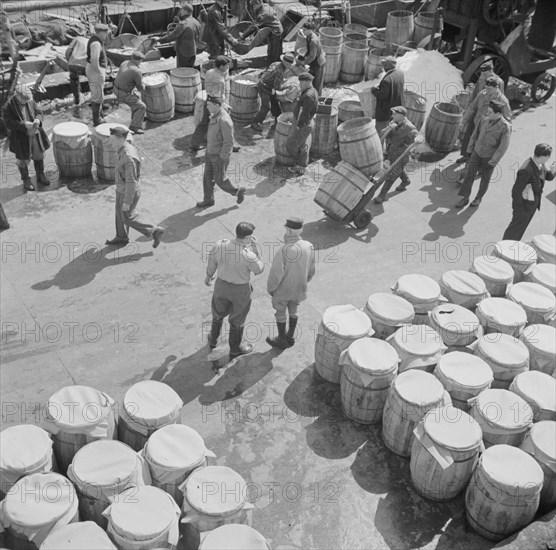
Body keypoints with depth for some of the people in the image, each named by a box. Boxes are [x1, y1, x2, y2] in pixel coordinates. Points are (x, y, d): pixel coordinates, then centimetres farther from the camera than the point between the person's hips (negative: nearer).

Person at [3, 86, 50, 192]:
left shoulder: (31, 101, -4)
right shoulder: (9, 106, -17)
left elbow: (39, 112, 5)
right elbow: (9, 123, -19)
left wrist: (38, 120, -18)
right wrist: (24, 125, -30)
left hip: (35, 134, 4)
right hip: (20, 137, -4)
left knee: (39, 156, 16)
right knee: (23, 160, 9)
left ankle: (41, 177, 35)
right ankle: (26, 181, 27)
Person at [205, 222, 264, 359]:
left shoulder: (219, 246, -20)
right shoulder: (248, 256, -33)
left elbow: (211, 264, -2)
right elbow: (259, 270, -12)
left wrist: (209, 276, 18)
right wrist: (256, 249, -12)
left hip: (221, 285, 4)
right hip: (240, 290, -3)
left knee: (218, 313, 29)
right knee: (237, 319, 20)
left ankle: (213, 341, 52)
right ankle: (235, 349, 42)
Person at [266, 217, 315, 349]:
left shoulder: (283, 250, -32)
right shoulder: (309, 247, -15)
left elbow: (276, 273, -24)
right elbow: (311, 270, -1)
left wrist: (270, 288, -6)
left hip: (283, 288, -5)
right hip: (299, 288, 5)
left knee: (280, 313, 17)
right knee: (293, 310, 26)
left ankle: (282, 340, 34)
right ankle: (290, 337, 42)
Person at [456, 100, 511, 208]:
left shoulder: (506, 127, -25)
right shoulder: (485, 119, -10)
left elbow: (503, 146, -21)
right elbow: (475, 134, 3)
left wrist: (493, 162, -21)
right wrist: (470, 149, 8)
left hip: (490, 156, -4)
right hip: (477, 152, 4)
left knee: (485, 178, 13)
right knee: (469, 174, -1)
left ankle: (479, 197, 35)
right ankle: (465, 198, 12)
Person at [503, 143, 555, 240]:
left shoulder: (540, 164, -8)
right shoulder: (526, 170, -34)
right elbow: (516, 190, -28)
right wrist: (520, 208, -19)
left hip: (534, 203, 9)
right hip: (525, 203, -9)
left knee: (524, 224, 24)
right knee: (516, 228, 9)